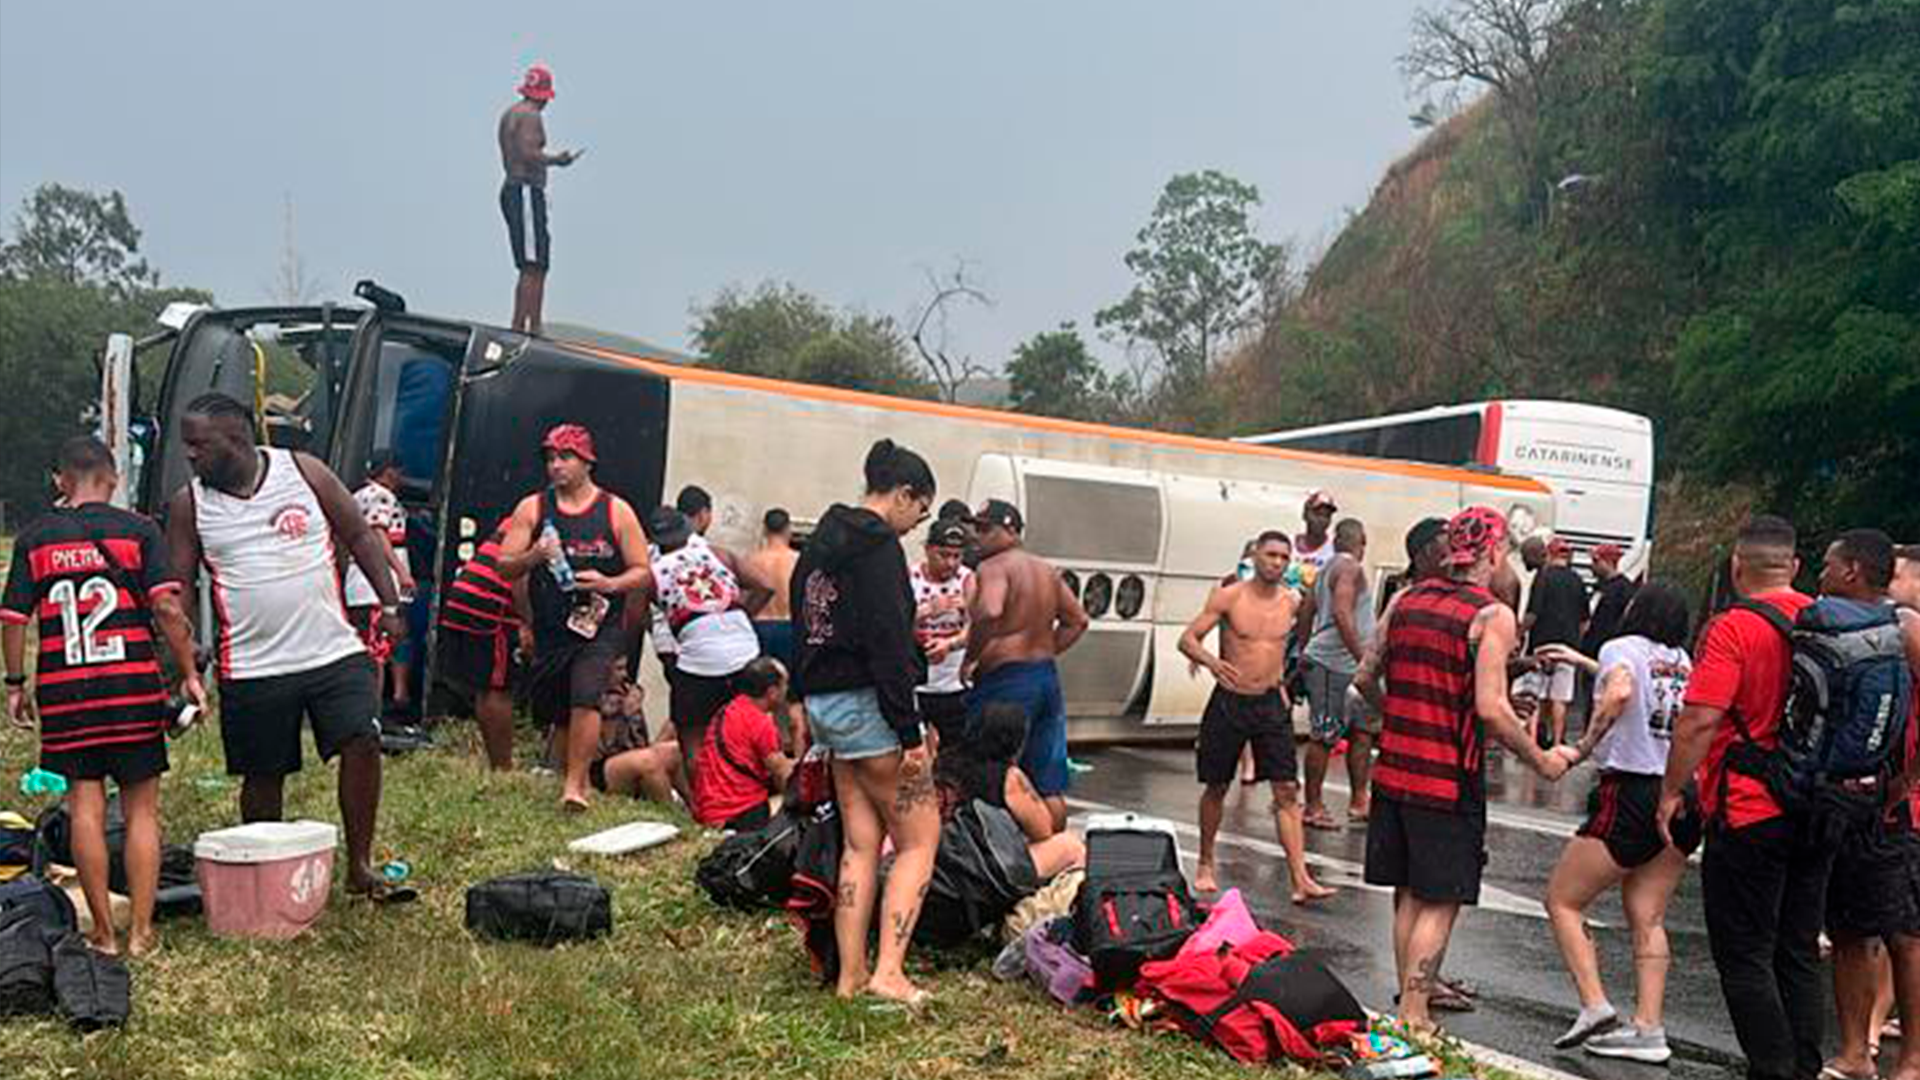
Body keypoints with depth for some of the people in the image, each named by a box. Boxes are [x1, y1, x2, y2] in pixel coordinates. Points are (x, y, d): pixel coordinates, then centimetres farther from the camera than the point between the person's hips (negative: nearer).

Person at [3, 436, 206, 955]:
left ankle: (103, 931, 11)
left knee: (85, 805, 6)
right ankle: (141, 931, 6)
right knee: (142, 808, 6)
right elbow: (167, 608, -9)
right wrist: (189, 673, -3)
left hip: (63, 689, 2)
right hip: (133, 685, -1)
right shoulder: (138, 530, 0)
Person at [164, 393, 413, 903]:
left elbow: (359, 536, 5)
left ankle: (360, 867, 2)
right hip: (252, 667, 1)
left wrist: (389, 604, -1)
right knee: (263, 777, 7)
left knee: (363, 742, -12)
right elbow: (178, 588, 4)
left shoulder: (304, 471, -1)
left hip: (335, 651, 0)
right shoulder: (189, 504, 1)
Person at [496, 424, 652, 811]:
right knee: (556, 714, 10)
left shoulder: (616, 511, 1)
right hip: (549, 631, 3)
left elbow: (644, 572, 2)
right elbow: (504, 567, 3)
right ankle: (580, 775, 31)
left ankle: (574, 783, -13)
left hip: (599, 629, -3)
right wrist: (533, 557, -17)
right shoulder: (532, 508, 5)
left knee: (585, 700, -21)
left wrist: (610, 584, -17)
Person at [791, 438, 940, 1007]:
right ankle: (888, 972, -6)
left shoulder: (821, 542, 15)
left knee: (861, 843, 12)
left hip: (823, 702, 9)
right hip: (867, 704, -9)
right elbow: (888, 644, -20)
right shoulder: (878, 545, -14)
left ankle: (850, 975, 12)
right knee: (919, 841, 0)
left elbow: (804, 629, 19)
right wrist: (910, 734, -19)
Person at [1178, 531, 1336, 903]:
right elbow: (1188, 638, -11)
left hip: (1271, 704, 2)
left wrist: (1279, 677, 14)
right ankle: (1205, 865, 28)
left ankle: (1301, 879, -5)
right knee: (1216, 788, 10)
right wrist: (1211, 662, -29)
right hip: (1229, 701, -2)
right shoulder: (1228, 597, -8)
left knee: (1287, 791, -4)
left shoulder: (1292, 601, 1)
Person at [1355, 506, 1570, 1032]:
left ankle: (1418, 987, 31)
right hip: (1448, 780, -6)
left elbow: (1365, 678, 11)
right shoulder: (1493, 615, -12)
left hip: (1394, 768, 6)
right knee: (1440, 902, 4)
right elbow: (1491, 709, -19)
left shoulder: (1405, 599, 6)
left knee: (1408, 894, 18)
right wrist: (1542, 761, -7)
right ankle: (1412, 1014, 7)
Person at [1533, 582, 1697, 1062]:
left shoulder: (1622, 647, -3)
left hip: (1631, 793, -6)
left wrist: (1584, 747, -18)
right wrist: (1581, 661, 42)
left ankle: (1595, 1005, -4)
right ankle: (1649, 1029, 7)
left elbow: (1620, 693, -26)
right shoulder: (1682, 661, 16)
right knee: (1647, 918, 10)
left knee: (1562, 900, 6)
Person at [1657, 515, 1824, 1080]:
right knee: (1800, 954, 15)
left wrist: (1671, 790, -8)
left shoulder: (1733, 627, -14)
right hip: (1818, 815, 7)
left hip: (1749, 814, -7)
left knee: (1744, 956, 2)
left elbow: (1699, 720, -19)